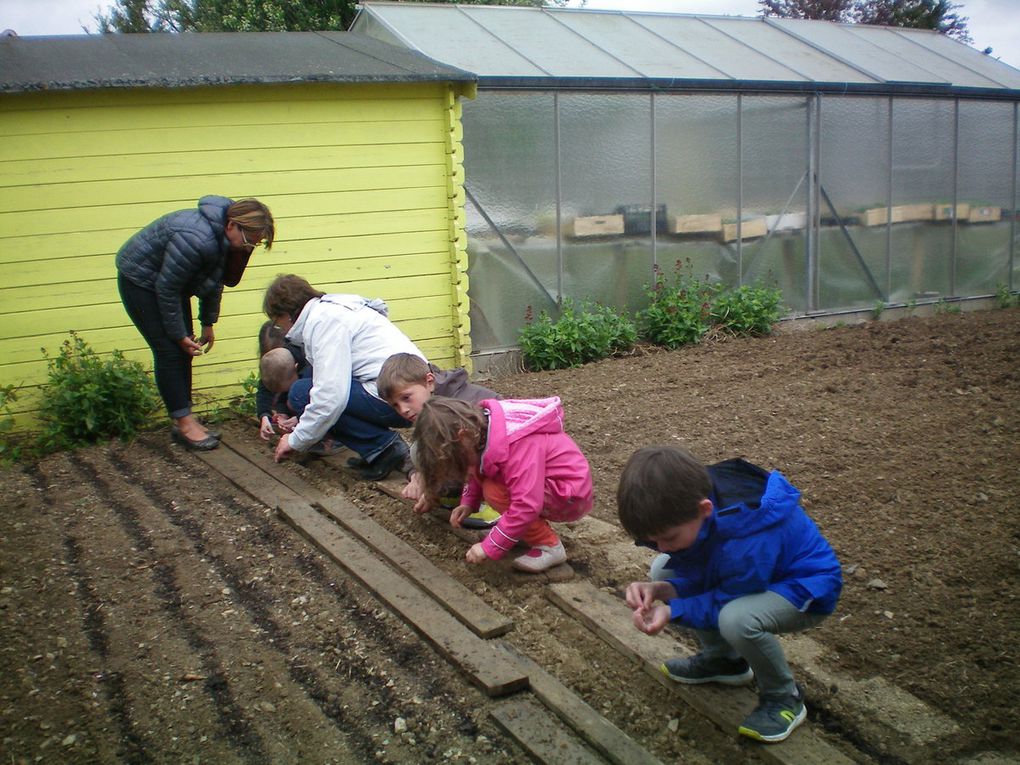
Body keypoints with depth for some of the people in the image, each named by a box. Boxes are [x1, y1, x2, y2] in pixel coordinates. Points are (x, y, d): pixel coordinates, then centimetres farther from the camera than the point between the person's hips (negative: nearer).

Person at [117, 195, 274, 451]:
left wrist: (208, 324, 9)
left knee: (183, 351, 5)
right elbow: (166, 289, -29)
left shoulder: (226, 239, -10)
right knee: (169, 351, -10)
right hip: (140, 280, -8)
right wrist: (179, 334, -20)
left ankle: (183, 420, 10)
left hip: (168, 281, 9)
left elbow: (214, 281, 6)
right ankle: (183, 423, -5)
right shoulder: (195, 239, -37)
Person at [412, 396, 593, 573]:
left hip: (570, 496, -9)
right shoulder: (483, 427, -5)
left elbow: (526, 505, -35)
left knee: (495, 491, -23)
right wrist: (468, 502, -2)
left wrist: (489, 547, -28)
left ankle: (549, 546, -11)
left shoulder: (516, 444, -32)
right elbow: (479, 471, 14)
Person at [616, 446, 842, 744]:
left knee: (737, 619, -36)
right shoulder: (693, 500, -18)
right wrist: (660, 589, -24)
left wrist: (672, 611, -29)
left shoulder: (746, 542, -41)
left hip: (807, 589, -8)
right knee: (663, 569, -2)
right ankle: (723, 659, 15)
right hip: (749, 574, 8)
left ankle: (784, 697, -6)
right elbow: (699, 574, -6)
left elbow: (729, 599, -24)